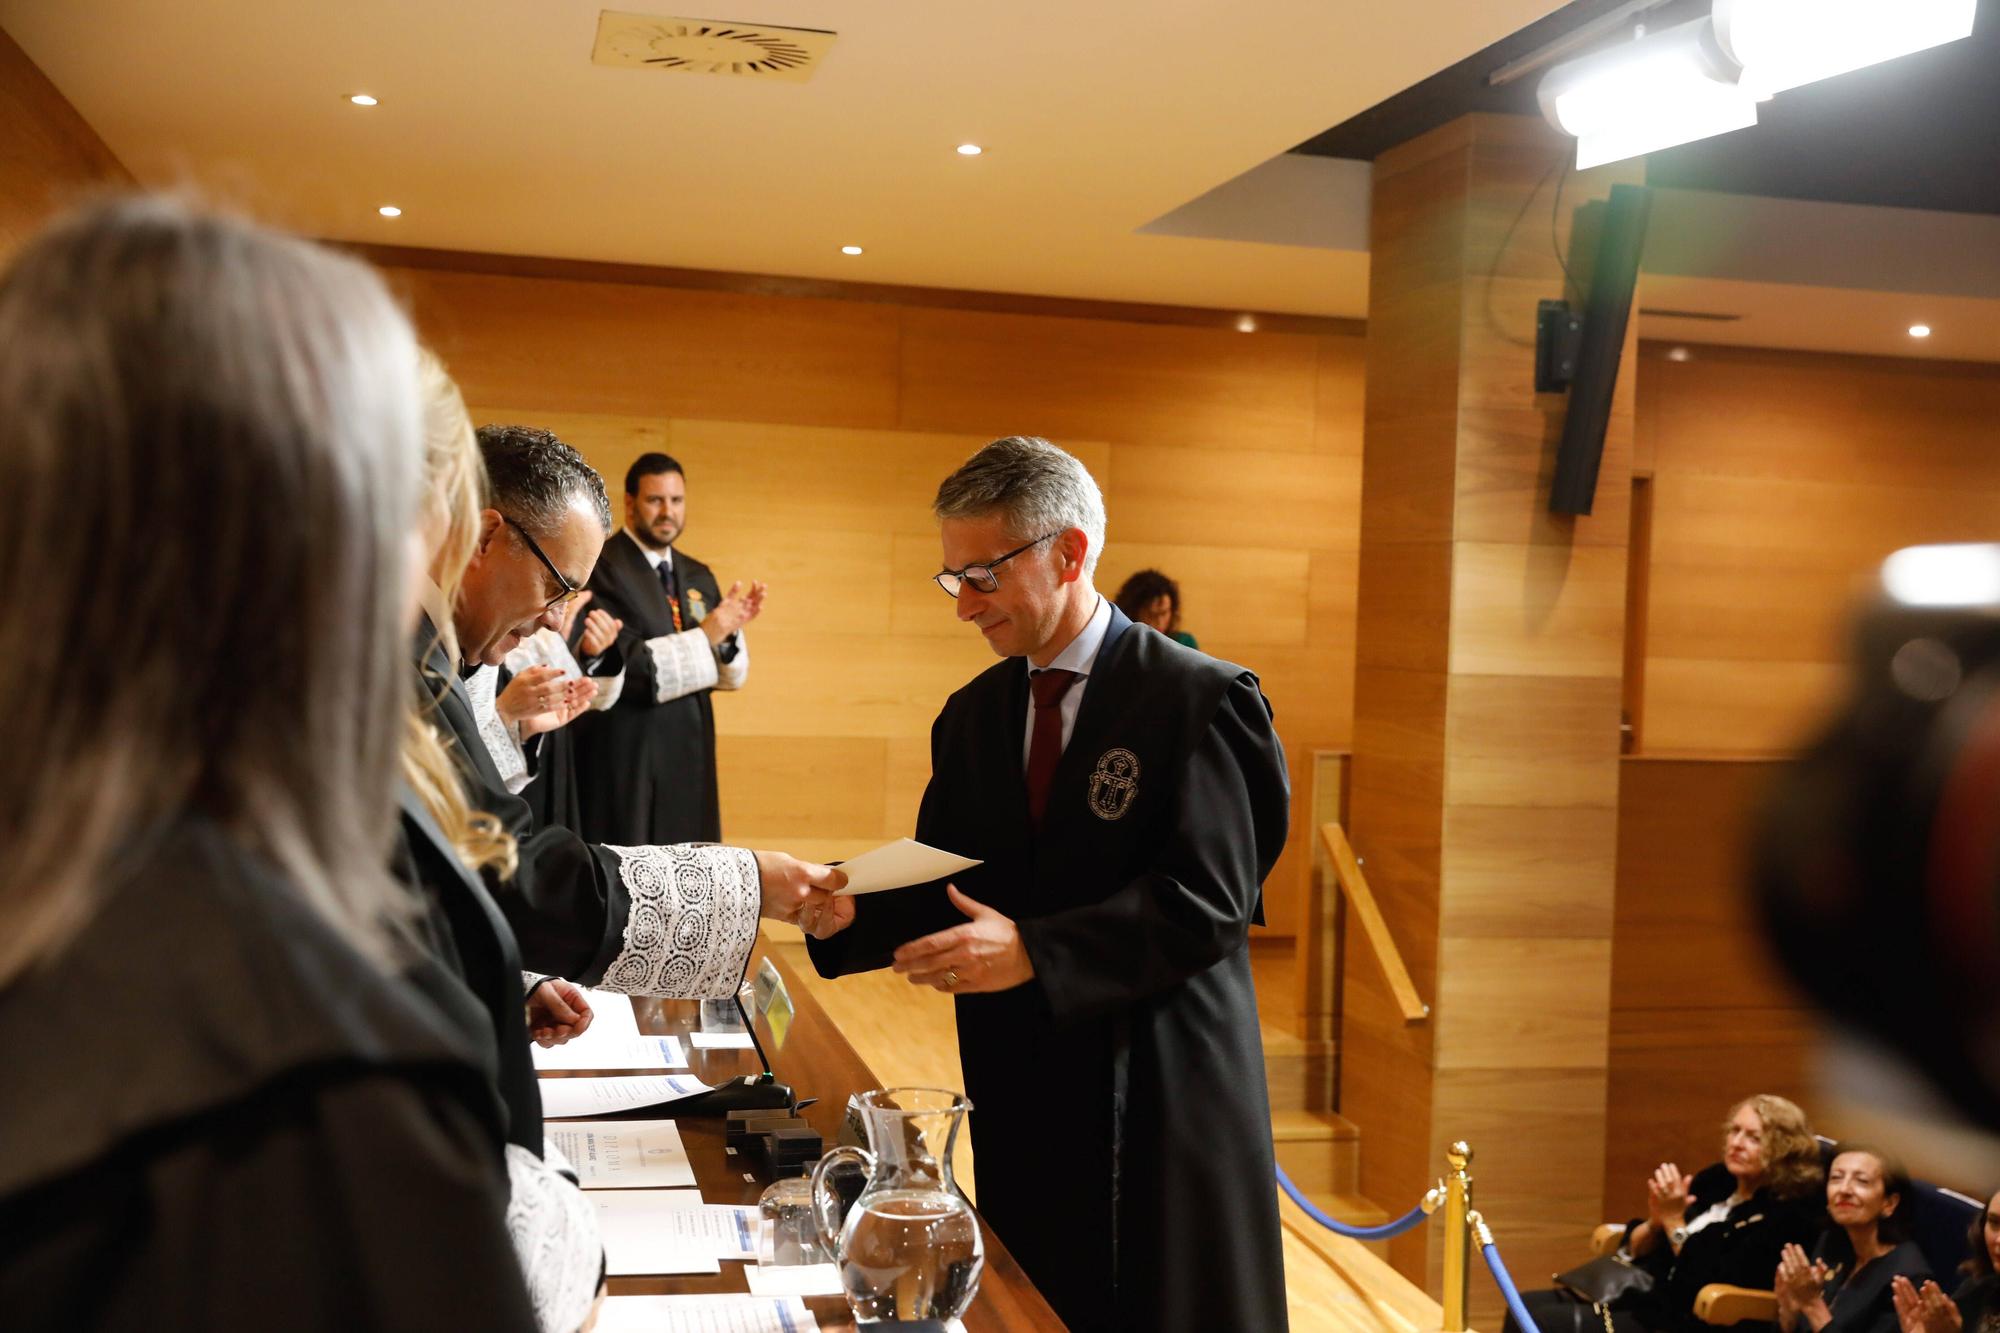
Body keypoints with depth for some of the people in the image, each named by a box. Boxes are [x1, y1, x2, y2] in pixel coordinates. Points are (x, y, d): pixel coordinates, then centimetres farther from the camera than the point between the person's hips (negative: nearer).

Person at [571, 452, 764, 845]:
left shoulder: (699, 577, 14)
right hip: (624, 758, -7)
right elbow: (614, 666, -17)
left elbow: (730, 676, 12)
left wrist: (730, 629, -10)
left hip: (691, 753, 7)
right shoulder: (602, 569, -10)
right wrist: (704, 636, -18)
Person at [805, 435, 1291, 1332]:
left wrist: (1032, 952, -27)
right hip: (1019, 1096, 5)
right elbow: (946, 889, 8)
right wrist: (848, 909, -13)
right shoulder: (971, 714, 9)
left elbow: (1208, 900, -18)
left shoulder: (1201, 699, -11)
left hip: (1160, 1097, -5)